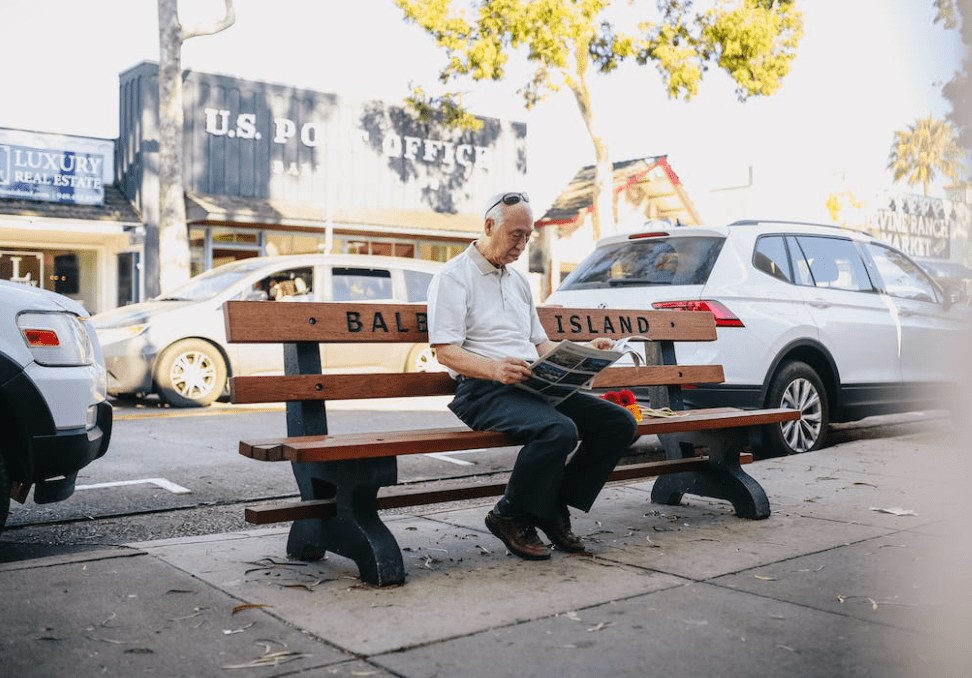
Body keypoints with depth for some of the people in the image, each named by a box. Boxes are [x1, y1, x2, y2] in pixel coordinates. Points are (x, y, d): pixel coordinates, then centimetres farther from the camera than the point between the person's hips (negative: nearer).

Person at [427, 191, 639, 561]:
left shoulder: (519, 281, 26)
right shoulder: (454, 276, 0)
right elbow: (445, 351, -11)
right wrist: (493, 369, -28)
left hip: (533, 386, 8)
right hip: (482, 390, -8)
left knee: (620, 422, -8)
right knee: (559, 430, -34)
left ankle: (553, 506, 2)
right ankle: (510, 516, -10)